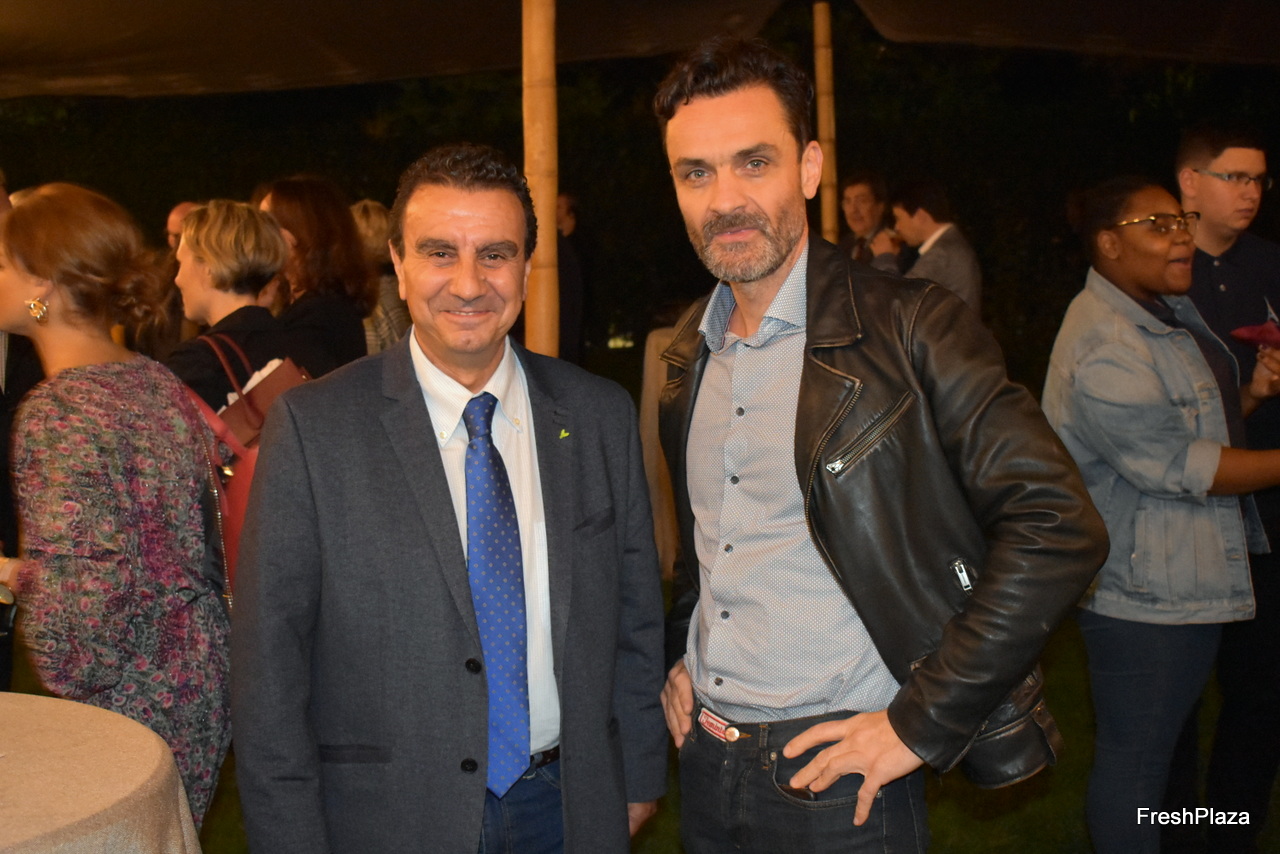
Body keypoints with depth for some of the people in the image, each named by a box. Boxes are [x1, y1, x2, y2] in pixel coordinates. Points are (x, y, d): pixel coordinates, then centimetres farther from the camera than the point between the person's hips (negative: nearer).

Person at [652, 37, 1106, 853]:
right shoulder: (687, 351, 5)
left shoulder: (907, 328, -14)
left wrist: (921, 724, -17)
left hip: (837, 776, -5)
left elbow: (1060, 529, -19)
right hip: (704, 761, 6)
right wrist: (677, 657, 7)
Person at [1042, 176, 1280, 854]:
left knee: (1151, 746, 23)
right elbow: (1179, 464, -24)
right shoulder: (1106, 348, -24)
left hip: (1185, 578, 10)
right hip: (1144, 593, -10)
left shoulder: (1166, 310, 10)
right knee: (1134, 757, 5)